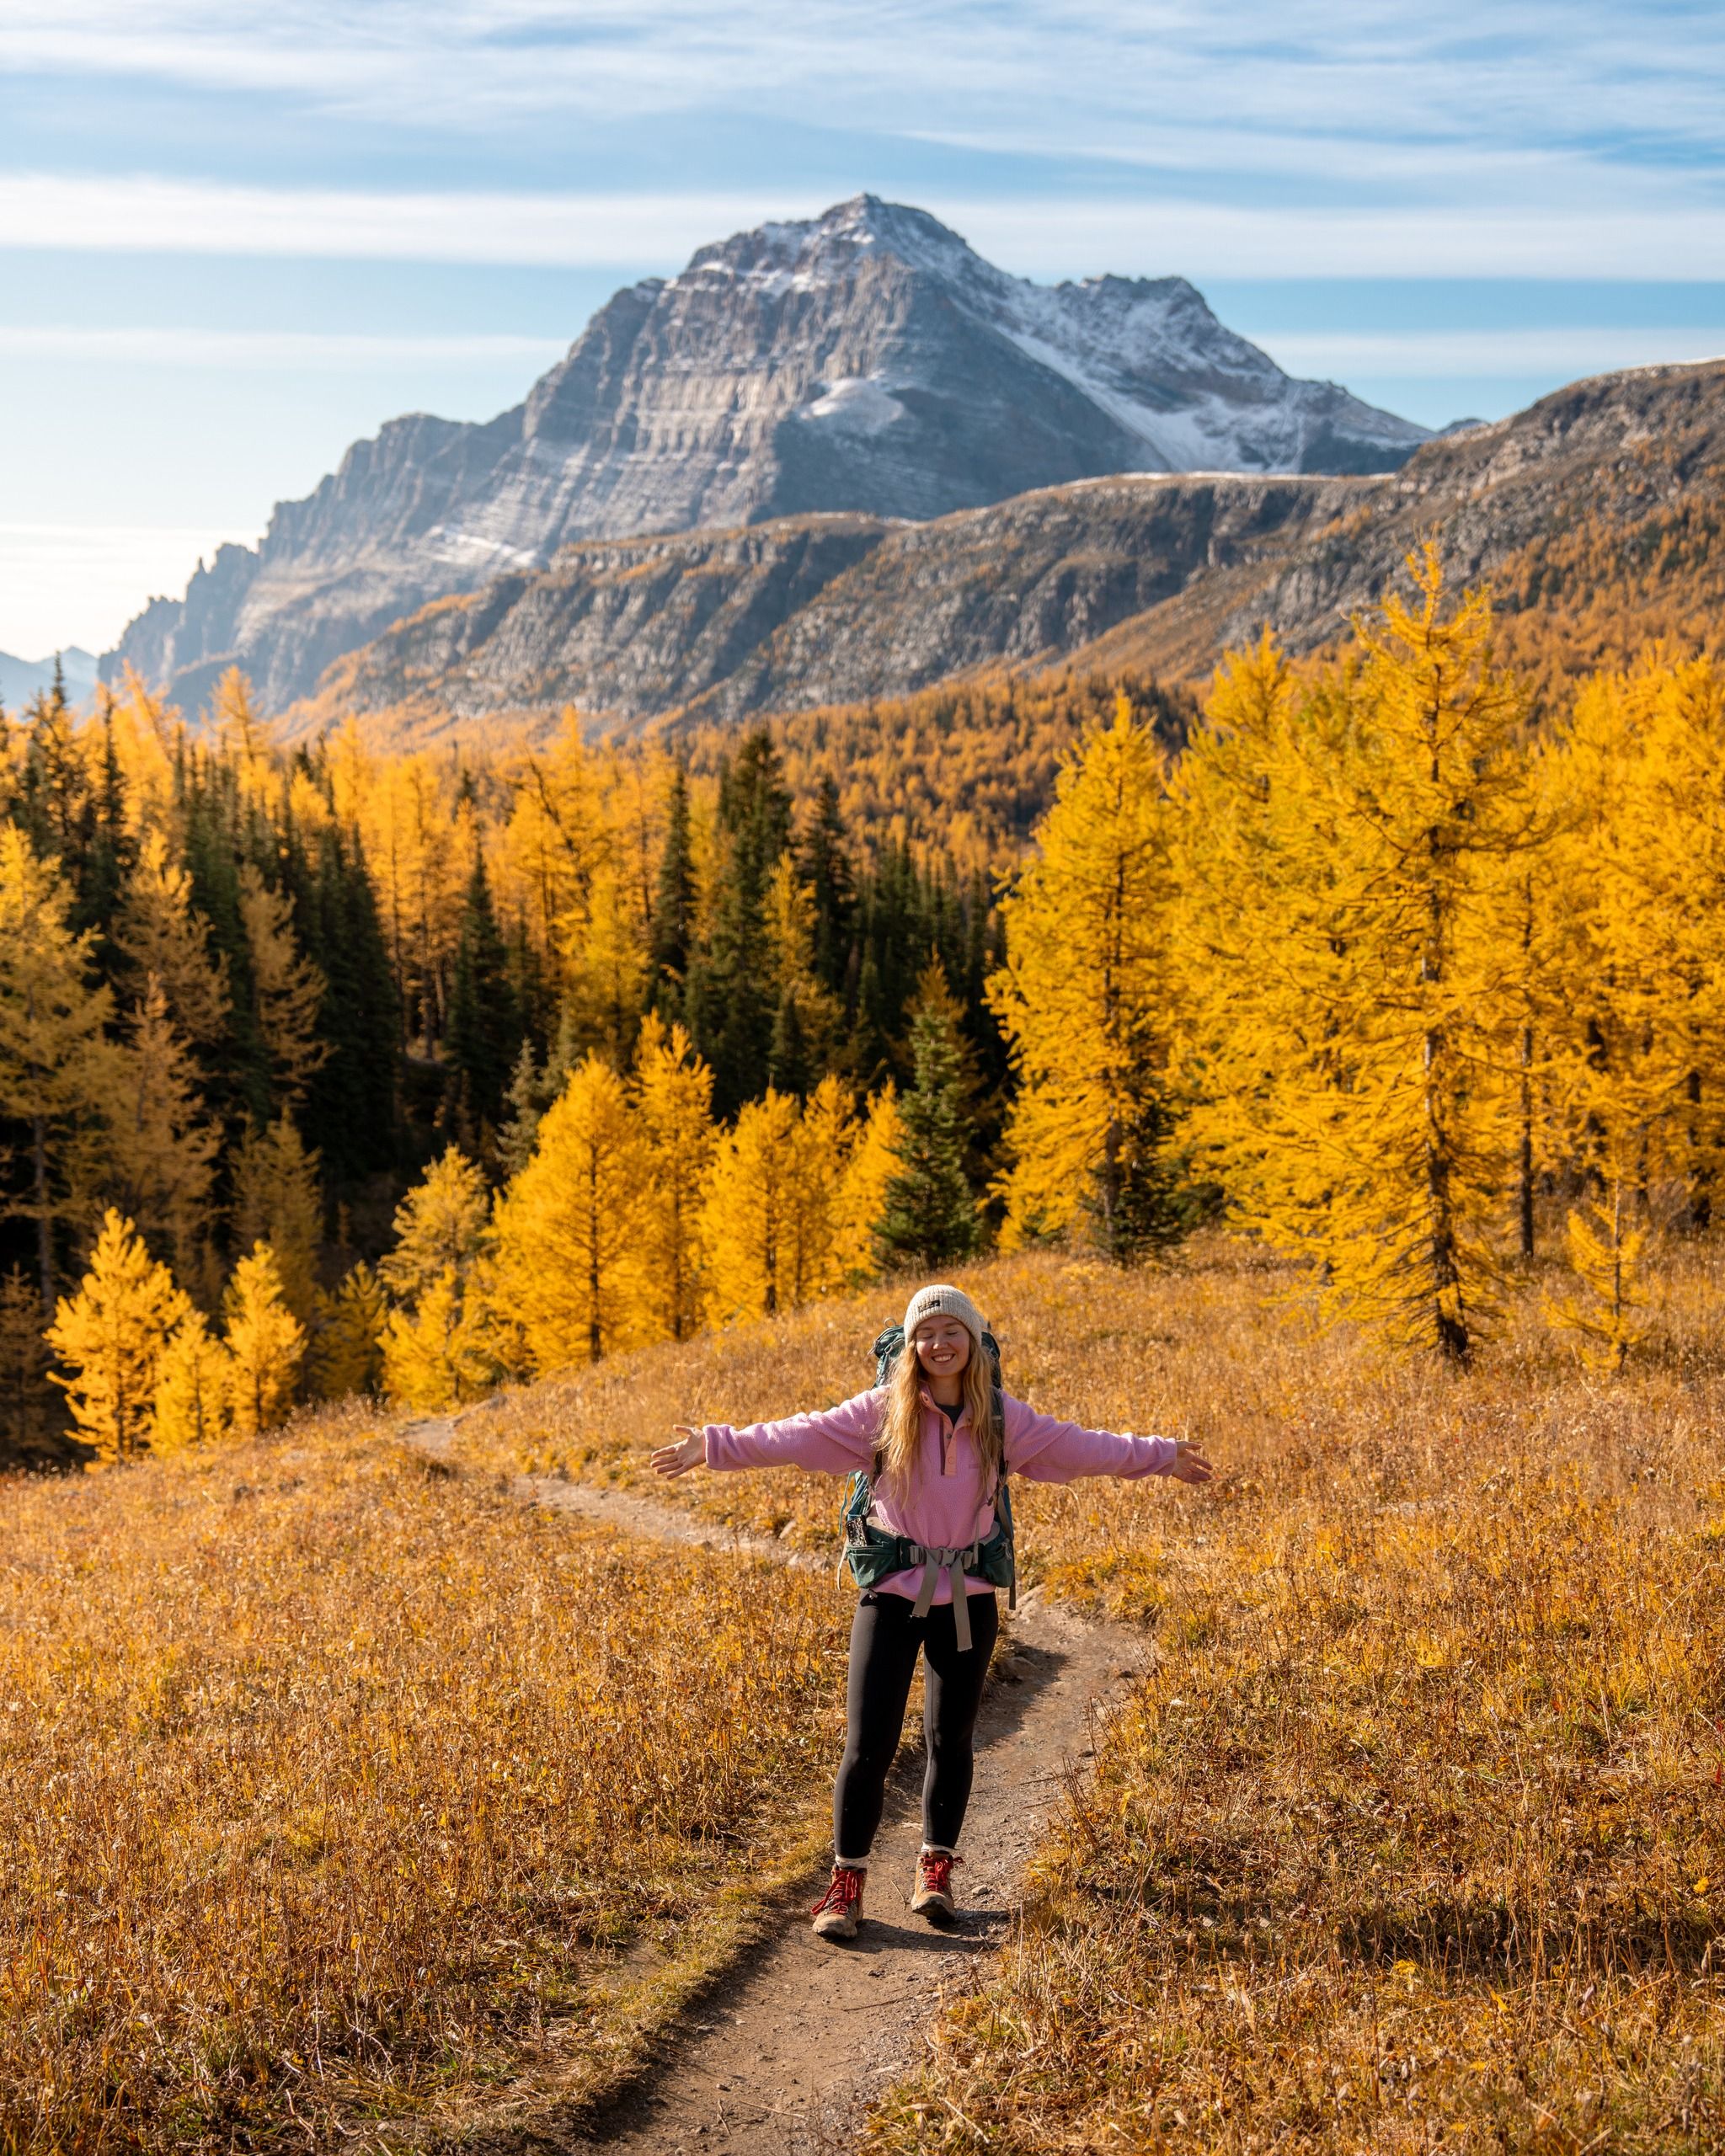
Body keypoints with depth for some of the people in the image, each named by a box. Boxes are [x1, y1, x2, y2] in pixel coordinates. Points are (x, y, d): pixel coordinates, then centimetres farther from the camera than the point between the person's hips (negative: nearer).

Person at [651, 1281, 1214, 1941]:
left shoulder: (1002, 1419, 0)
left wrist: (1161, 1455, 16)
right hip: (892, 1595, -2)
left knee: (950, 1738, 10)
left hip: (968, 1600, 2)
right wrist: (715, 1445, -17)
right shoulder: (881, 1411, -6)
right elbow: (798, 1436, -10)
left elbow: (1081, 1447, 10)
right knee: (868, 1743, -5)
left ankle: (935, 1872, 26)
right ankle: (847, 1881, 7)